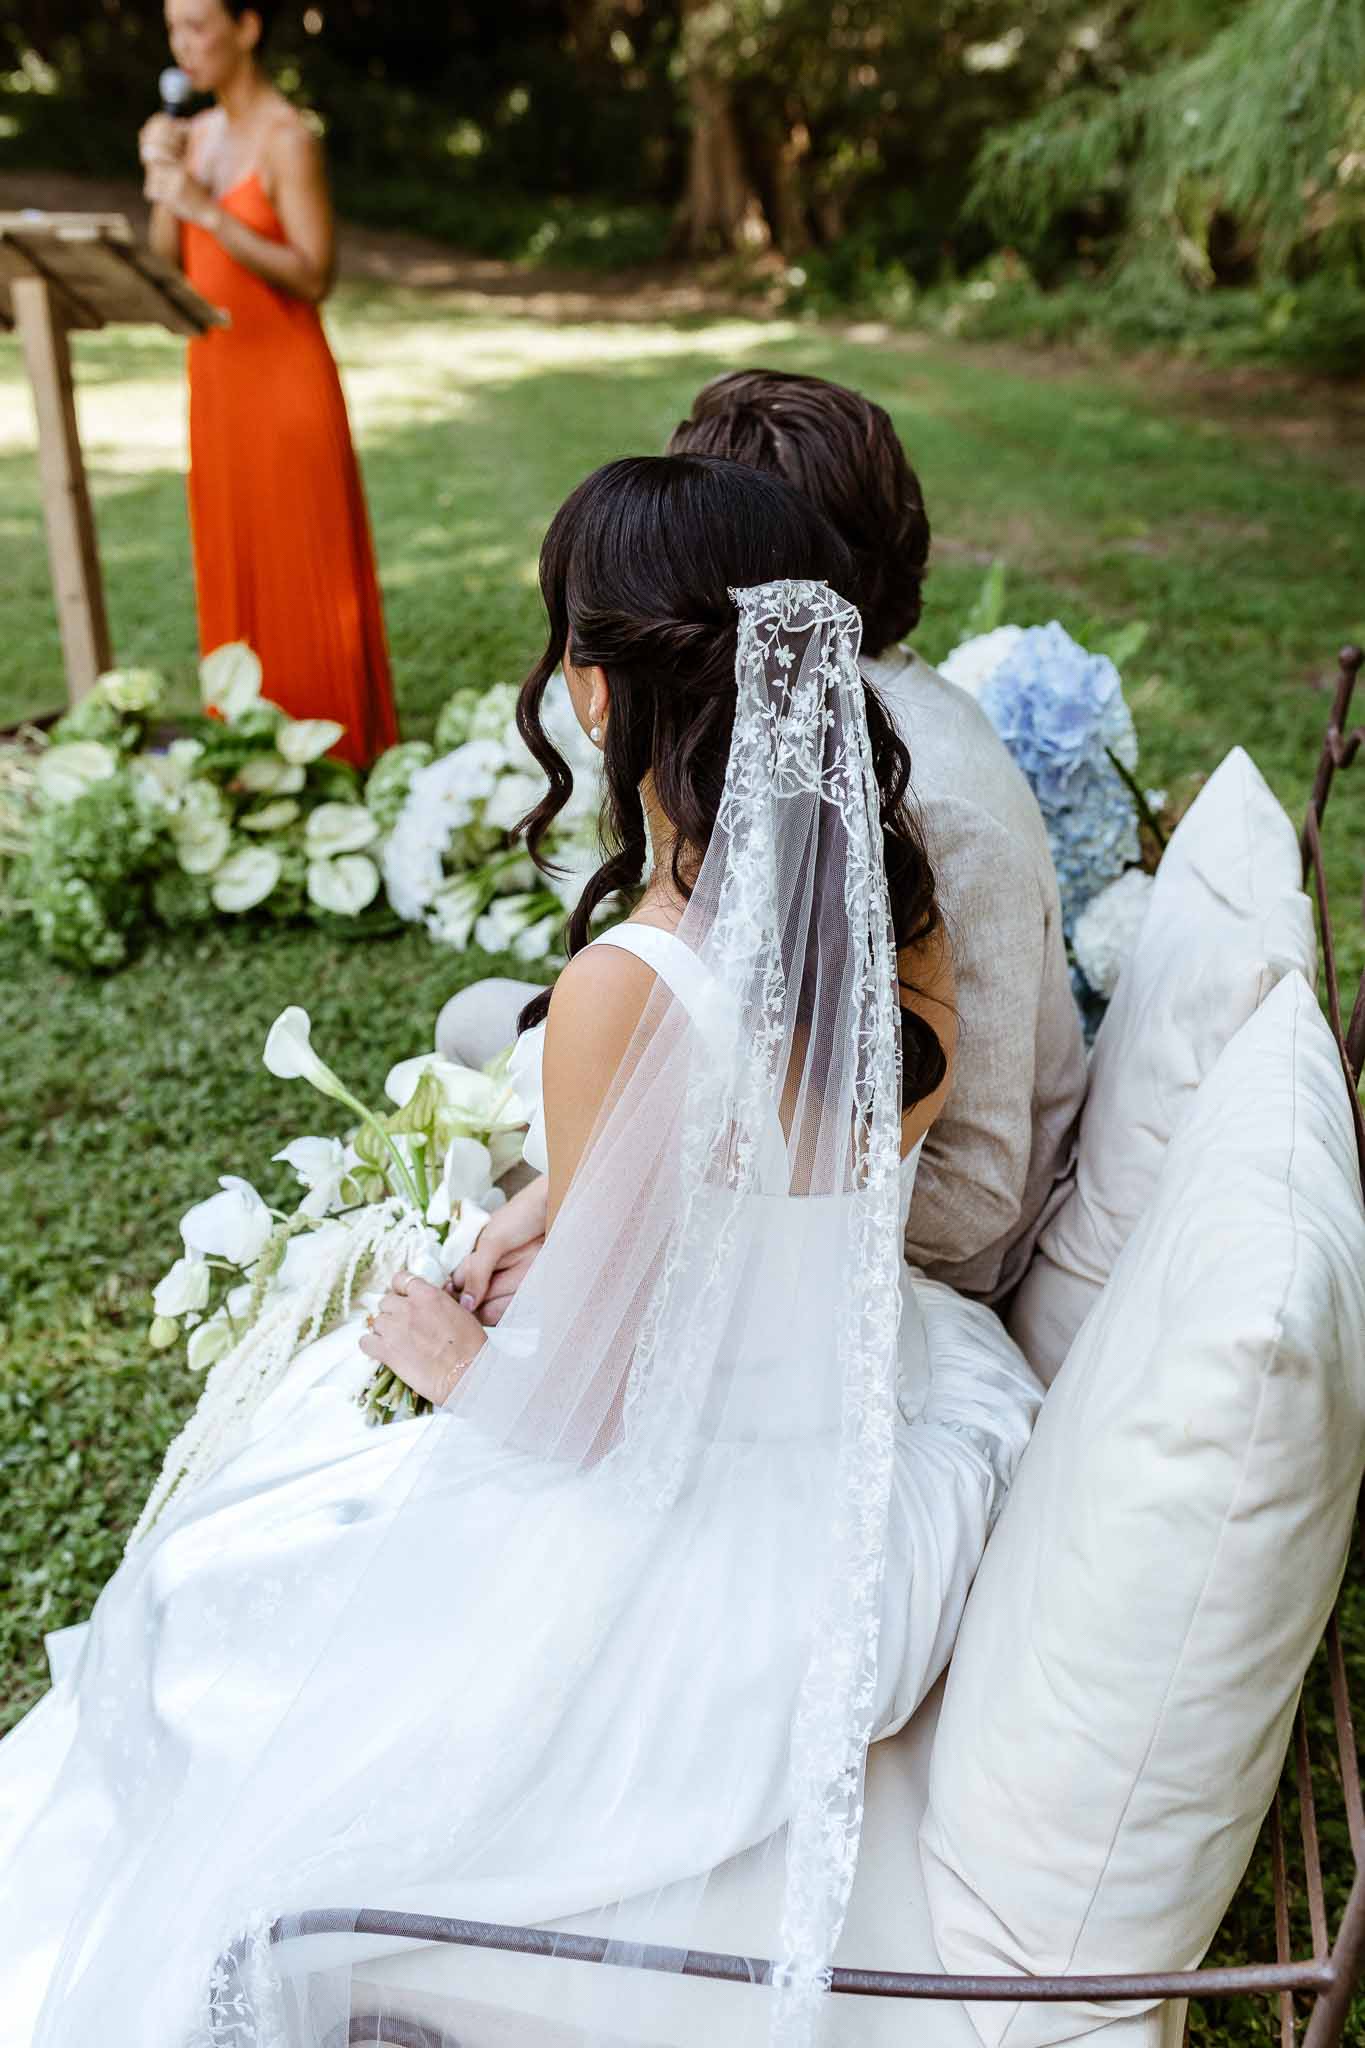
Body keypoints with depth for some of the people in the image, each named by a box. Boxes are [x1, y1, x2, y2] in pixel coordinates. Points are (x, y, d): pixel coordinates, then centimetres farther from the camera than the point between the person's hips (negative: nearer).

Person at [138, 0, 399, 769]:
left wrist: (210, 213, -19)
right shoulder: (196, 135, 13)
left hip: (286, 376, -7)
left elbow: (314, 277, -16)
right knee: (231, 566, 9)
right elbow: (169, 268, 12)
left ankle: (335, 753, 7)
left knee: (302, 568, -3)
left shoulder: (288, 137, -9)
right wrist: (162, 179, -2)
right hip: (216, 372, 7)